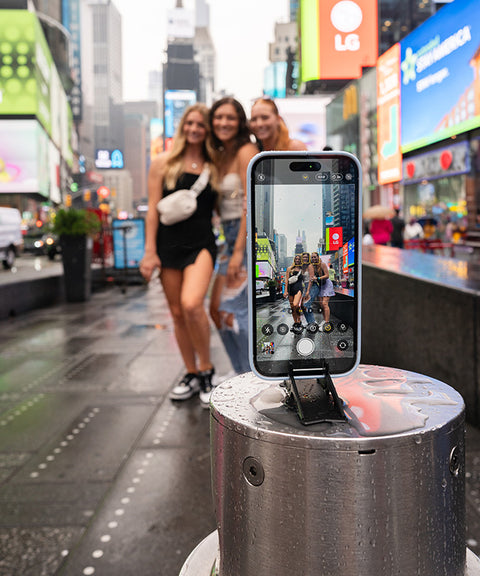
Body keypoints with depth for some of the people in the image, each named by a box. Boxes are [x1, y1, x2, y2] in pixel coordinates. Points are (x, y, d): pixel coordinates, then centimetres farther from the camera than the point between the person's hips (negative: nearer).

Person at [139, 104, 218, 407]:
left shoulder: (214, 167, 10)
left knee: (191, 304, -23)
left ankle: (207, 368, -3)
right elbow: (153, 209, 3)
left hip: (202, 243, -1)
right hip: (169, 243, 1)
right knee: (177, 312, 5)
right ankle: (192, 375, 21)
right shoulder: (164, 163, 7)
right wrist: (150, 251, -4)